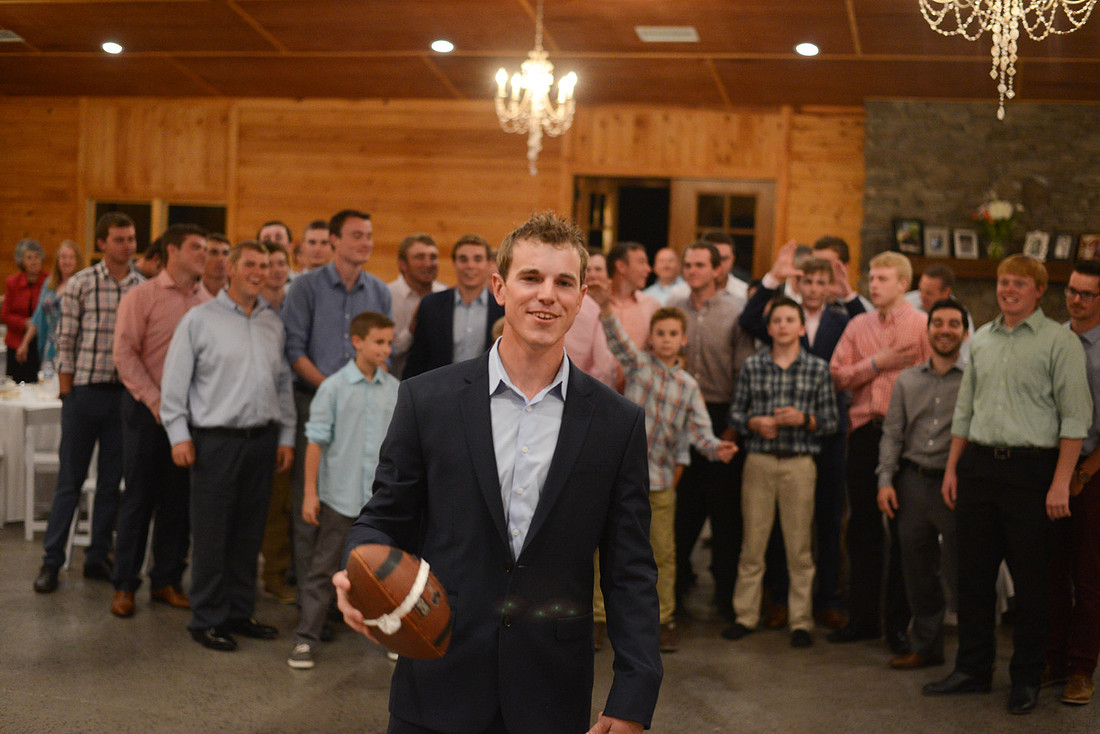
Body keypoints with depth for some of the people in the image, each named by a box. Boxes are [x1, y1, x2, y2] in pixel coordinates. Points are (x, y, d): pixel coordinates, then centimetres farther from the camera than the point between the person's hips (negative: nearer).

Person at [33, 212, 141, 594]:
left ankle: (98, 558, 20)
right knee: (70, 480, 3)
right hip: (86, 390, -2)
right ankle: (51, 561, 11)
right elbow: (66, 341, -1)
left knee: (111, 481, 9)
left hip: (126, 393, 3)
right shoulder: (81, 283, -2)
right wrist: (66, 392, -4)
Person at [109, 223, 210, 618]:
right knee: (139, 497, 1)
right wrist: (155, 400, -13)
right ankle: (125, 585, 10)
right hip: (147, 409, -4)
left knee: (179, 499, 8)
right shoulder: (141, 296, -3)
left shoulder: (206, 301, 9)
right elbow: (124, 353, -8)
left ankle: (167, 581, 18)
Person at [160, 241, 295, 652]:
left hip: (261, 440, 5)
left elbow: (283, 384, 17)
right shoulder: (200, 319, -2)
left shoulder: (273, 323, 13)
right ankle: (207, 619, 10)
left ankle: (240, 613, 21)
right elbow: (175, 382, -3)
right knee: (212, 535, 0)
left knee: (249, 533, 10)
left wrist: (286, 436, 12)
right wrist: (179, 434, -9)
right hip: (216, 440, -5)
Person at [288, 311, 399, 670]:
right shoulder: (334, 388, -7)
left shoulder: (394, 389, 5)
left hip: (383, 496, 4)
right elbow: (316, 441, -6)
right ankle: (306, 639, 8)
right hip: (339, 495, -3)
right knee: (323, 568, 3)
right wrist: (310, 492, -8)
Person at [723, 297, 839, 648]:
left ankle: (801, 622, 11)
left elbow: (831, 421, 4)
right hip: (759, 461, 1)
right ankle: (745, 615, 14)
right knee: (752, 542, 4)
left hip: (799, 464, -1)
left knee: (800, 546, 2)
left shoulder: (818, 368, 4)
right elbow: (735, 413, 9)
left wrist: (804, 419, -13)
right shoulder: (752, 366, 7)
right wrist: (755, 423, -10)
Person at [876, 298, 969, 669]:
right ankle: (926, 646, 24)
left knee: (959, 572, -3)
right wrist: (886, 479, 4)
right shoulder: (907, 380, 13)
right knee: (917, 572, 10)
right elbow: (892, 433, 14)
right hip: (913, 483, 4)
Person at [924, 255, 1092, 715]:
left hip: (1030, 468, -5)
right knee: (973, 573, 9)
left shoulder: (1059, 341, -4)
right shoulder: (981, 340, 14)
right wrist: (952, 467, 13)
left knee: (1030, 579, 2)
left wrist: (1061, 482, -14)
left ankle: (1027, 678, 15)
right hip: (979, 465, 5)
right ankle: (973, 668, 21)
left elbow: (1075, 416, -8)